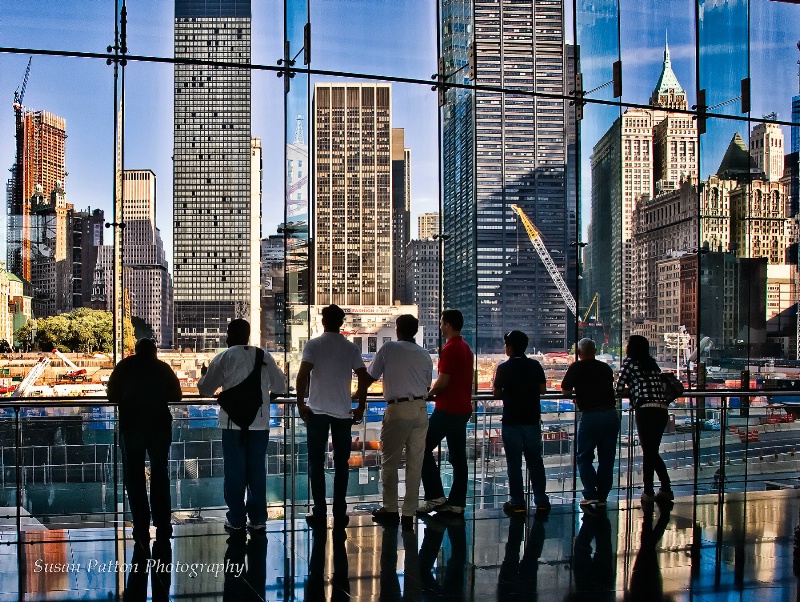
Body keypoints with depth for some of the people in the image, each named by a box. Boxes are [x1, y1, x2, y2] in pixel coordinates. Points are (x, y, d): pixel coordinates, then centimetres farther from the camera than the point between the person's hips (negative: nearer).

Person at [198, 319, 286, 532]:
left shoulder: (224, 357, -3)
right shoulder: (264, 357, 6)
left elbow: (206, 389, 1)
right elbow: (279, 387, 12)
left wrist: (204, 376, 21)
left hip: (233, 422, -2)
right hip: (260, 422, 2)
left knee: (234, 471, 5)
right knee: (257, 470, 8)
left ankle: (236, 520, 7)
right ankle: (258, 519, 10)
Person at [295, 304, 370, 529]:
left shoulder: (313, 345, -3)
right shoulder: (351, 348, 3)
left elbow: (303, 375, -13)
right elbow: (363, 378, -2)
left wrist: (300, 404, -5)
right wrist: (361, 408, 6)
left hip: (317, 412, -2)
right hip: (343, 413, 2)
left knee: (316, 463, 6)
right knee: (341, 463, 8)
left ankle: (319, 513, 6)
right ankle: (340, 514, 9)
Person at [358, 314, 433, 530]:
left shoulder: (388, 349, -1)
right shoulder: (424, 355, 11)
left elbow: (370, 377, 4)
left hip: (397, 409, -4)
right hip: (421, 409, 4)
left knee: (390, 461, 8)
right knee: (415, 463, 6)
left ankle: (390, 510, 10)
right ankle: (409, 514, 8)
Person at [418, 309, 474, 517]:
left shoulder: (449, 349, -15)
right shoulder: (466, 348, 14)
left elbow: (442, 382, -19)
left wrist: (429, 394, -1)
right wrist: (436, 392, 18)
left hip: (447, 409, -9)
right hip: (463, 409, 9)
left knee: (424, 448, -2)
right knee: (458, 456, 8)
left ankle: (435, 496, -4)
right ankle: (456, 502, 10)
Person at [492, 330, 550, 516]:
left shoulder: (504, 368, -9)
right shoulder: (535, 365, 1)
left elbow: (497, 393, -5)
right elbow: (543, 389, 6)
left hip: (512, 421, -3)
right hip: (532, 419, 3)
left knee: (514, 463, 3)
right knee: (535, 460, 11)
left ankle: (517, 503, 4)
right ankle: (541, 501, 13)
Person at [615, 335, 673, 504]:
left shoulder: (629, 361, 3)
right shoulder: (652, 363, 21)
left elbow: (619, 389, 1)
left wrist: (630, 392, 20)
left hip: (646, 409, -6)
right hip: (662, 409, 6)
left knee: (648, 451, 0)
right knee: (653, 451, 17)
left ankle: (648, 492, 2)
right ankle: (666, 490, 16)